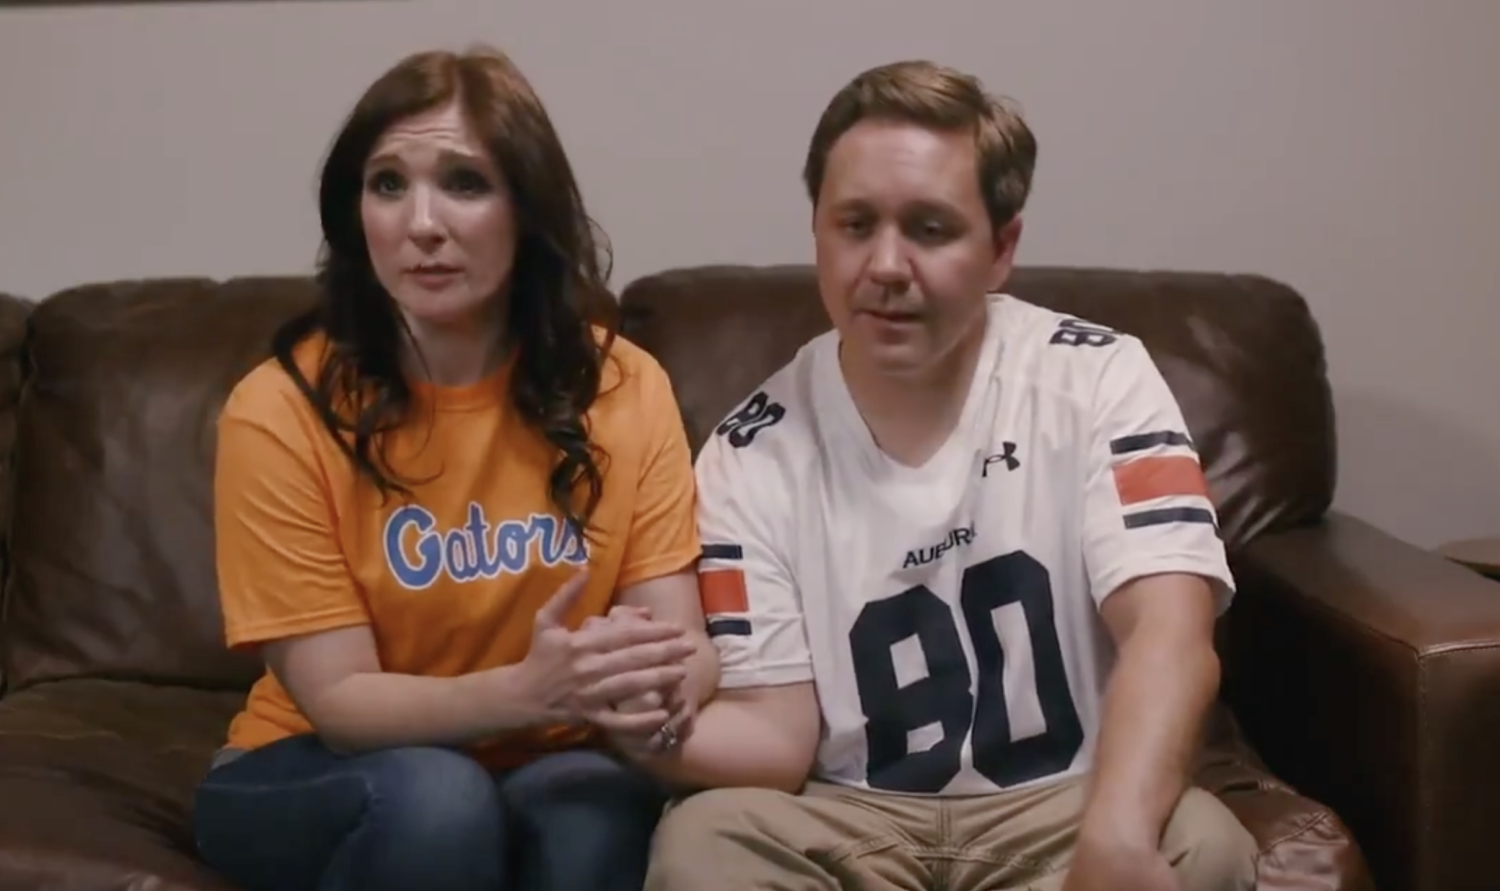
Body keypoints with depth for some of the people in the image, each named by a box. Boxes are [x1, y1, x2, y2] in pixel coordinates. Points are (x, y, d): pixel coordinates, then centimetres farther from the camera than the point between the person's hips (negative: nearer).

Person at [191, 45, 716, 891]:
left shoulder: (625, 387, -9)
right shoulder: (282, 410, -16)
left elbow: (682, 639, -10)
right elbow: (338, 698, -17)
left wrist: (656, 692, -35)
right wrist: (531, 689, -36)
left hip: (545, 768, 1)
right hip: (321, 775, -1)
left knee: (599, 809, -32)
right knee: (433, 798, -33)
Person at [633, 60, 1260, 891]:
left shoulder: (1096, 381, -7)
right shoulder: (751, 455, -4)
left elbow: (1170, 632, -21)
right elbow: (777, 733, -6)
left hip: (1061, 808, 1)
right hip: (851, 822, 0)